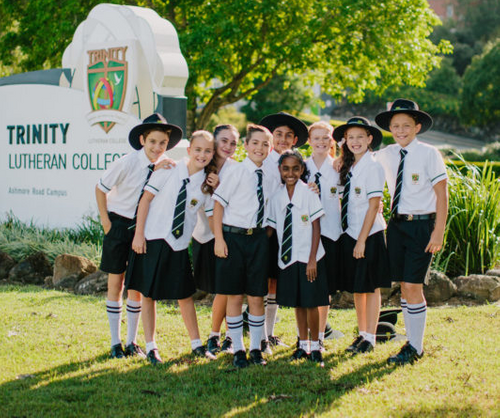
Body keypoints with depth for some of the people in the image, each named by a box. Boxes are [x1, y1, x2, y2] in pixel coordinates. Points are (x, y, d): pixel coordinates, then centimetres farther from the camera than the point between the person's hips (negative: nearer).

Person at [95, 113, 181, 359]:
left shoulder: (166, 165, -8)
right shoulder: (127, 163, -18)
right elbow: (100, 188, -6)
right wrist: (106, 221, -6)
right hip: (119, 225, -3)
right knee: (116, 282, 2)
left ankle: (132, 342, 17)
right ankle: (115, 343, 12)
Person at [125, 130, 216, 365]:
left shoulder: (207, 183, 1)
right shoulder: (169, 169, -7)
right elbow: (146, 198, -5)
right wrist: (139, 233, -8)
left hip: (179, 244, 2)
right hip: (152, 239, -2)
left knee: (185, 295, 9)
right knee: (148, 294, 5)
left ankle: (196, 345, 23)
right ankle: (150, 347, 16)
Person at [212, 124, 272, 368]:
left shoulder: (268, 177, 7)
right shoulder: (236, 171, -6)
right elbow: (218, 203, -6)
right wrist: (218, 239, -11)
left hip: (258, 238, 4)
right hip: (233, 237, -4)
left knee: (256, 297, 7)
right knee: (234, 297, 3)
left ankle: (256, 349, 18)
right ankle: (238, 351, 13)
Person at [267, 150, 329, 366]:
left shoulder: (309, 194, -8)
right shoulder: (277, 197, 3)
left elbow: (316, 228, -8)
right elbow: (272, 227, 9)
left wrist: (312, 259, -12)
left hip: (308, 258, -4)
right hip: (287, 258, 4)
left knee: (311, 303, 0)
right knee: (297, 303, 12)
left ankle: (314, 346, 14)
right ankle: (302, 344, 23)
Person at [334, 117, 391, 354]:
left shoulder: (373, 167, -11)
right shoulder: (348, 167, 10)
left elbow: (373, 206, -14)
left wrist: (362, 240, -15)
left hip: (369, 234, -7)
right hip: (349, 233, 7)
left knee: (370, 287, 2)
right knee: (356, 288, 13)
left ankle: (370, 339, 10)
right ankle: (361, 334, 23)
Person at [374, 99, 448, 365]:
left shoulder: (428, 154, -8)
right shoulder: (386, 155, 6)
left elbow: (442, 195, -8)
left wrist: (438, 233, -12)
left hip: (421, 225, -5)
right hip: (396, 224, 5)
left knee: (413, 287, -6)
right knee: (404, 287, 9)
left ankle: (416, 348, 5)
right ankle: (411, 341, 20)